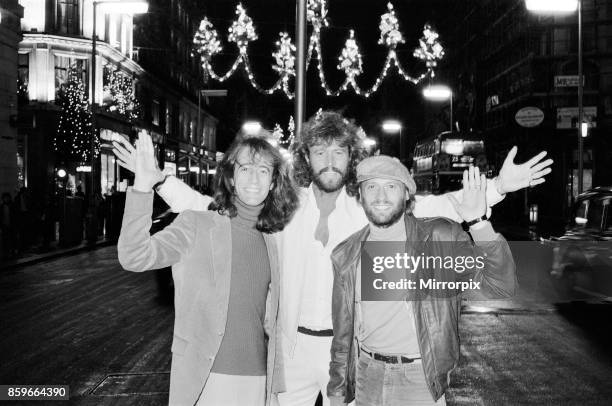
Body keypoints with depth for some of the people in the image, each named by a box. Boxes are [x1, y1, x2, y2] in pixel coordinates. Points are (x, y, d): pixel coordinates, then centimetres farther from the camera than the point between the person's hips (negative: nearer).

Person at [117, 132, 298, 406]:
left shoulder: (270, 241, 8)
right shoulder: (197, 225, -6)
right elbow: (134, 258, -20)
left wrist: (275, 382, 13)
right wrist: (142, 188, -31)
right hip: (206, 381, -4)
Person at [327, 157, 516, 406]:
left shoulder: (440, 237, -10)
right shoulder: (345, 256, 0)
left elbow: (501, 287, -20)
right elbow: (342, 332, 8)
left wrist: (478, 224, -30)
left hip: (421, 380, -3)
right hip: (367, 378, 3)